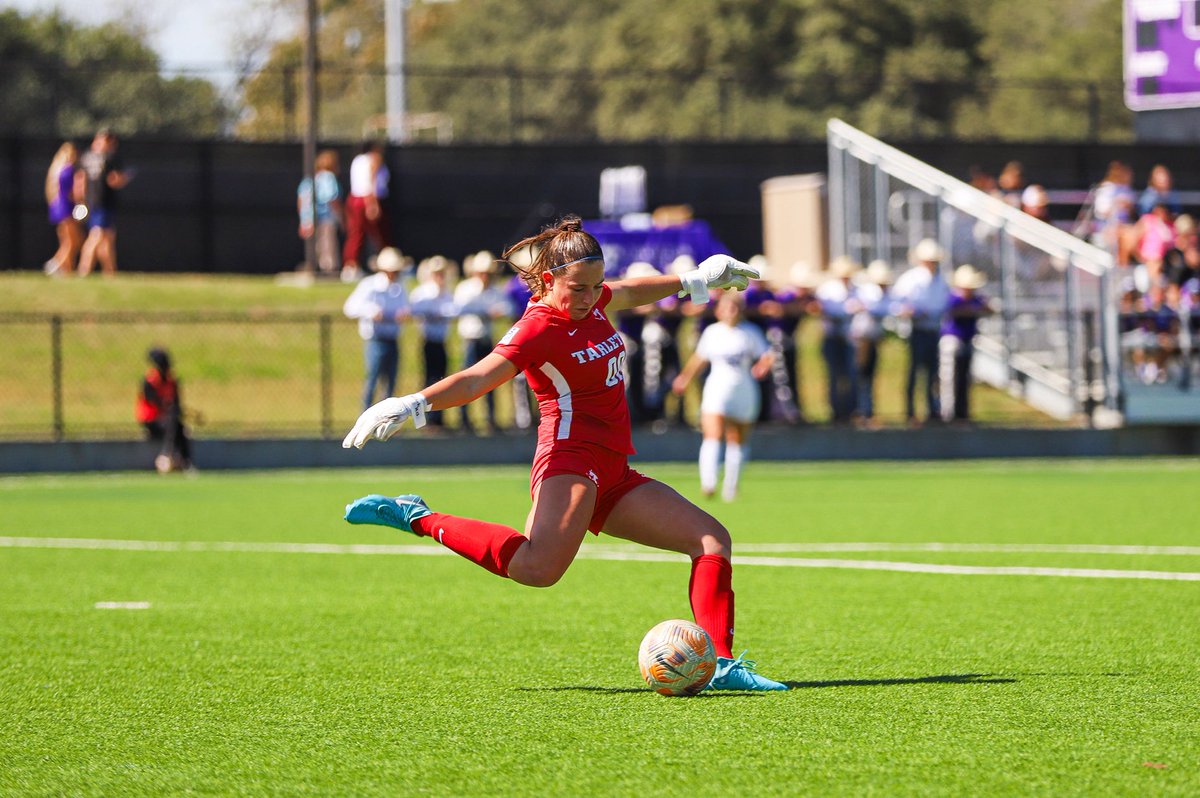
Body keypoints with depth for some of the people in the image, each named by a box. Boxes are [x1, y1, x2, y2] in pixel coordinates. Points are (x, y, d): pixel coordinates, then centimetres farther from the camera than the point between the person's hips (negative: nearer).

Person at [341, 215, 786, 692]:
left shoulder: (590, 302, 12)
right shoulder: (538, 329, -13)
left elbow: (629, 292, 36)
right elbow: (478, 379, -27)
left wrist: (694, 281, 47)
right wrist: (416, 403, -43)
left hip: (613, 474, 10)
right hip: (572, 457, -10)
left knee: (712, 539, 6)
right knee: (538, 568, -35)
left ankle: (722, 664, -1)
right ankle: (415, 517, -21)